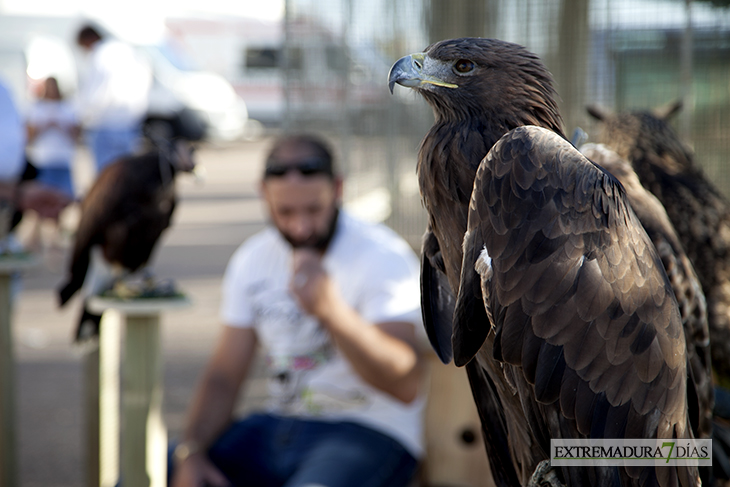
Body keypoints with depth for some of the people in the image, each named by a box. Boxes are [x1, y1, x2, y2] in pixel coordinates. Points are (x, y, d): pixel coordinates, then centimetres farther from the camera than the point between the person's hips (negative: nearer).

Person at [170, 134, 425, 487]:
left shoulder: (383, 256, -11)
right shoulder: (253, 259, 8)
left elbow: (406, 386, -21)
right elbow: (224, 375, 11)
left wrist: (331, 310, -34)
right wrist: (191, 452, -6)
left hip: (366, 433, -5)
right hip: (278, 426, 6)